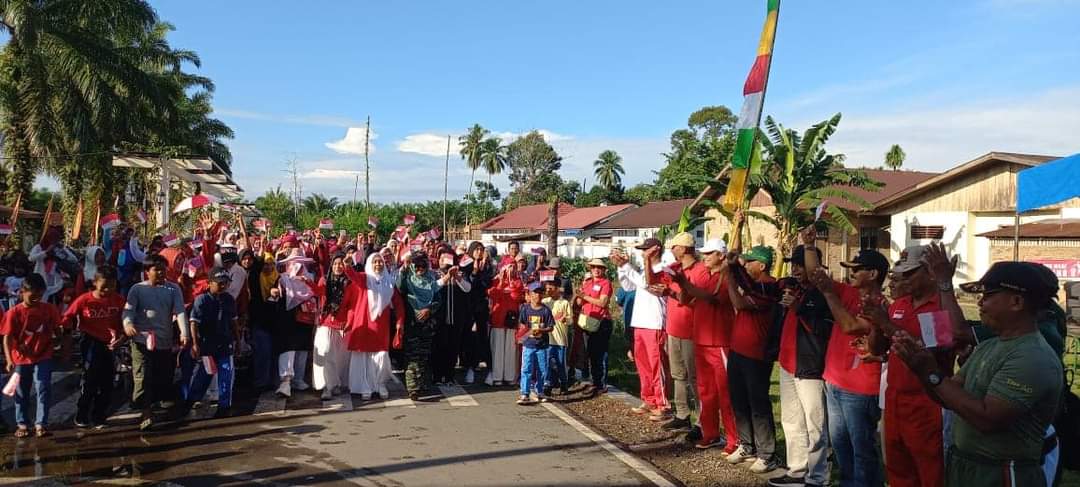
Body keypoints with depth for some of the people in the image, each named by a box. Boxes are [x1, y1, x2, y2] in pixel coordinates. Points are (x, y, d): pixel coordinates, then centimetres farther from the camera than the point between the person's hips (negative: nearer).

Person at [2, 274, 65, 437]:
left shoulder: (49, 309, -3)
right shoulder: (14, 313, -10)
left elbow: (59, 330, 6)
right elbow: (7, 338, -13)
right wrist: (9, 360, -23)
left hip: (43, 357, 0)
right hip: (21, 359, 0)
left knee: (44, 390, -4)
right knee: (21, 393, 12)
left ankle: (41, 423, 1)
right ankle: (22, 424, 25)